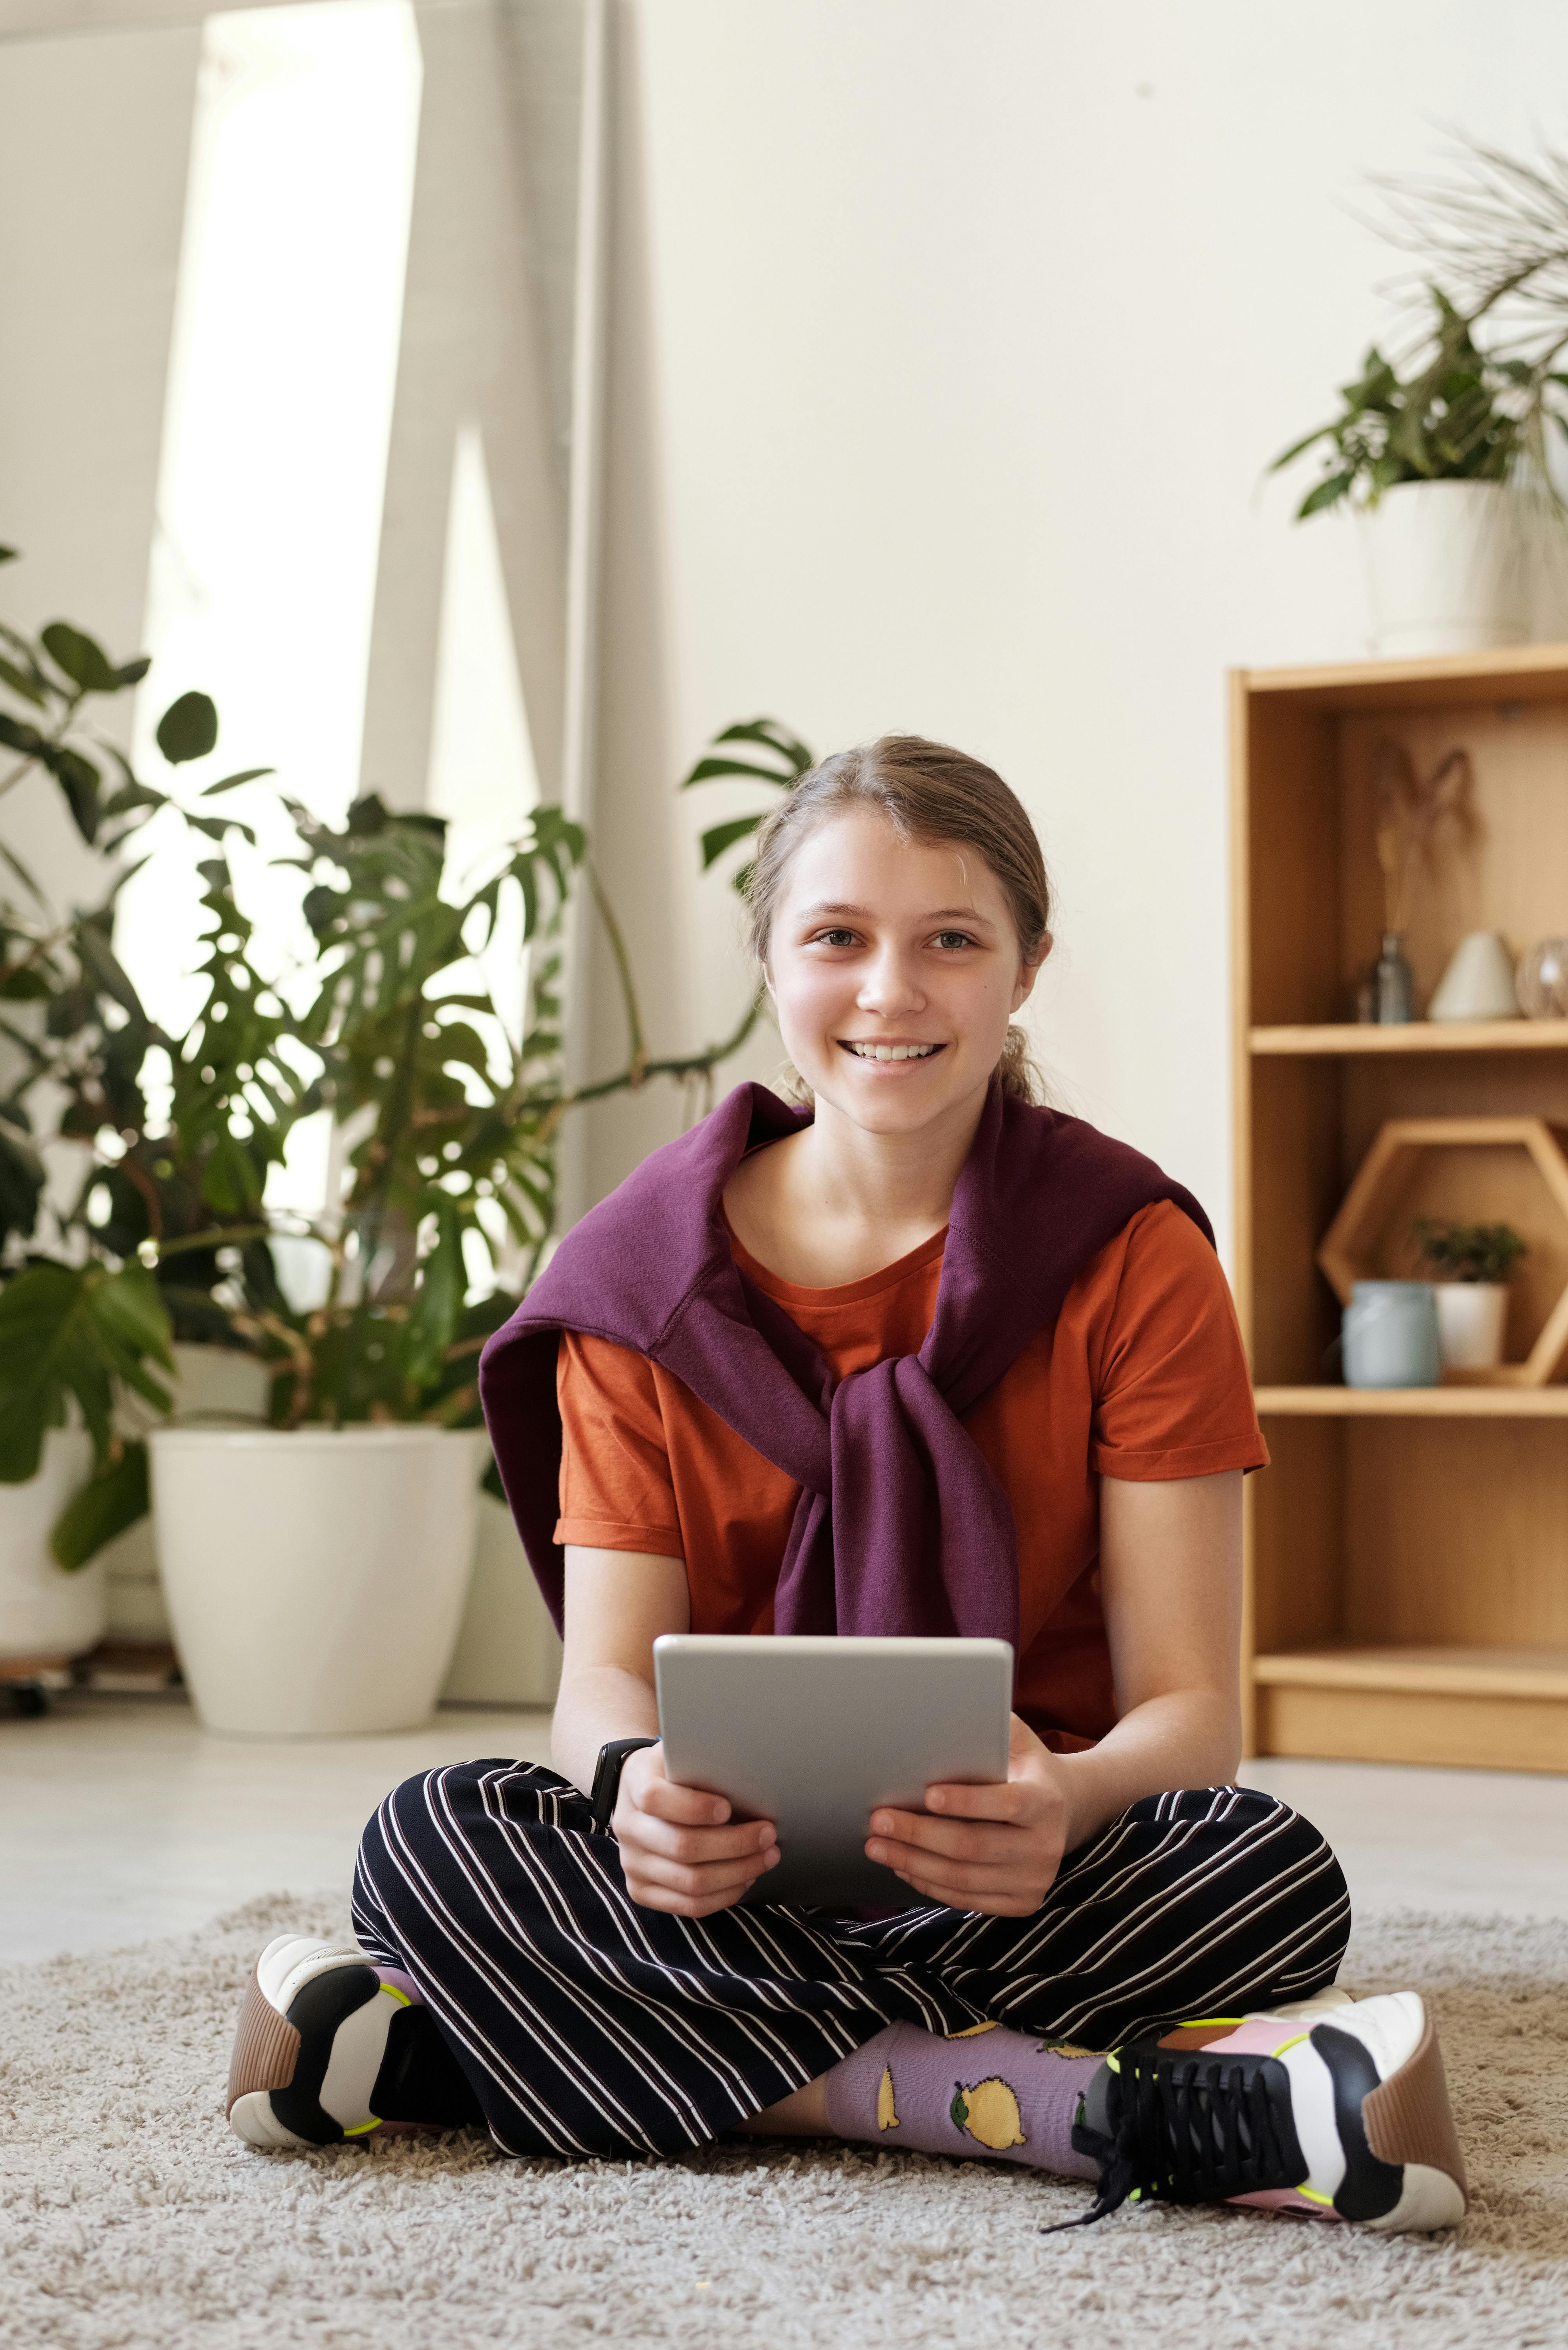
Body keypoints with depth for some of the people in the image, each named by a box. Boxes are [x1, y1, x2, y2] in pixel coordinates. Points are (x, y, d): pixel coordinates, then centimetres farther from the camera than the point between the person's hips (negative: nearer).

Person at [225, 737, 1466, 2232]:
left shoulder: (1133, 1258, -2)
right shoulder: (643, 1274, 3)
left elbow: (1189, 1701, -7)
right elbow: (608, 1669, -3)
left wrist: (1067, 1801, -33)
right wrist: (634, 1780, -30)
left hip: (1029, 1887, -1)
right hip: (738, 1879, 1)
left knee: (1275, 1868, -33)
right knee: (432, 1834, -29)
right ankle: (1153, 2114, -36)